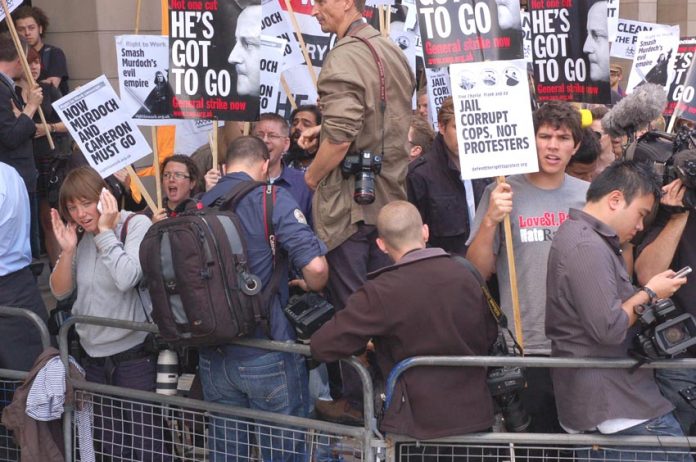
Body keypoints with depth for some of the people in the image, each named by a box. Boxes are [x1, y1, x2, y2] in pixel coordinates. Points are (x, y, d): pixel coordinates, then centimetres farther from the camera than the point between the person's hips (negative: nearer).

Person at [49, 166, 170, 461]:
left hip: (135, 357, -6)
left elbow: (126, 279, -27)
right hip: (93, 358, 7)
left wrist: (105, 231, -19)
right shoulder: (78, 236, 6)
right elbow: (60, 292, 5)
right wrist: (68, 251, -10)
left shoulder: (137, 225, -12)